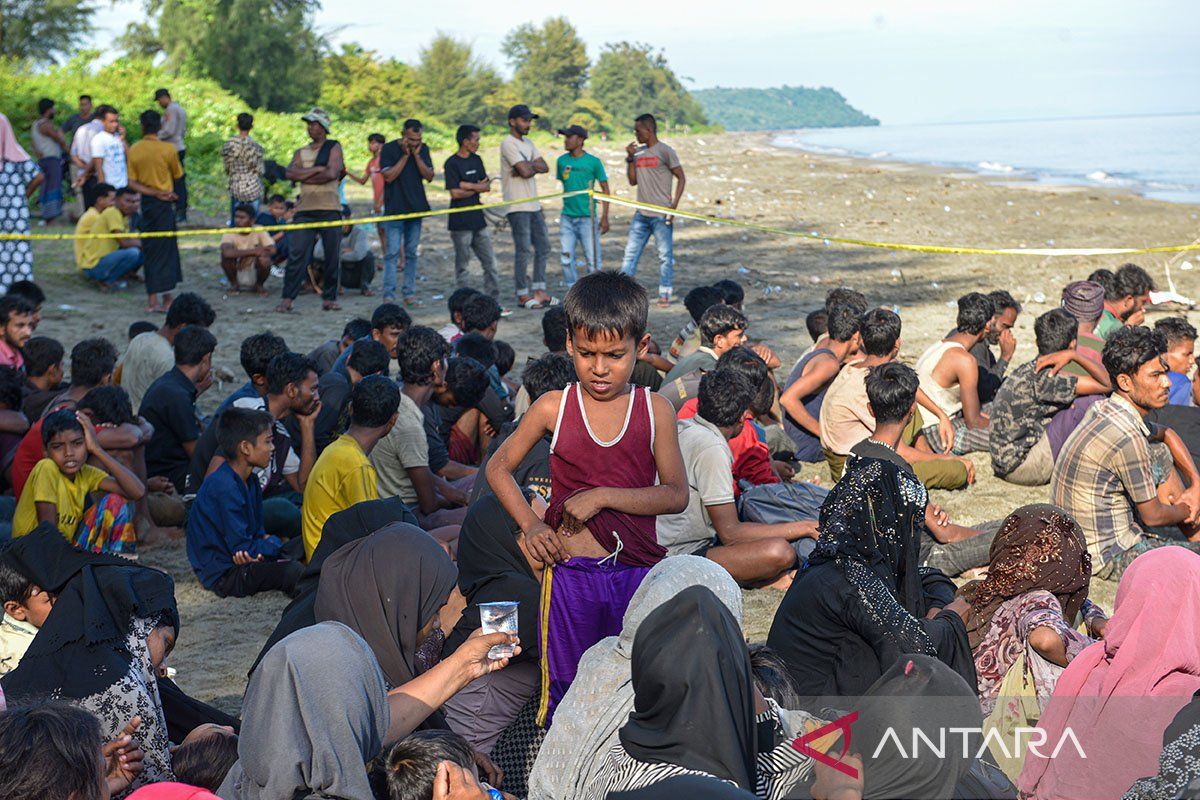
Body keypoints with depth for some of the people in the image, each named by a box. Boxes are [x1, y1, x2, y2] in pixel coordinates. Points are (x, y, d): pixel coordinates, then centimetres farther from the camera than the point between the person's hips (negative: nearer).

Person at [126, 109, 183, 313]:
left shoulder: (133, 150, -1)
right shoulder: (167, 149, -9)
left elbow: (132, 183, -6)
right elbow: (178, 177, 3)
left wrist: (154, 193, -11)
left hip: (146, 202, 3)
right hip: (165, 205, -3)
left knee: (149, 250, 10)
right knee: (167, 248, 2)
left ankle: (152, 299, 9)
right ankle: (166, 298, -1)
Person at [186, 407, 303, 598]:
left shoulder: (251, 481, 10)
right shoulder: (224, 488, -22)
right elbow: (242, 548, -21)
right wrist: (274, 543, -5)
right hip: (222, 574, -10)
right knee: (295, 571, -27)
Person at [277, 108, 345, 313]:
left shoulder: (334, 148, 7)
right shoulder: (301, 152, 17)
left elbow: (332, 173, -9)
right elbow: (291, 173, -1)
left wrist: (304, 176, -2)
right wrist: (318, 169, -7)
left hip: (330, 209, -2)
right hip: (305, 210, 2)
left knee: (332, 256, 0)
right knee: (297, 254, -8)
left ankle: (329, 298, 10)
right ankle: (287, 298, -8)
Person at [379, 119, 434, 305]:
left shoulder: (423, 149, 6)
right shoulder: (389, 149, -5)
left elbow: (429, 176, 0)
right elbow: (389, 176, -14)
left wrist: (417, 155, -11)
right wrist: (405, 155, -15)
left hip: (416, 208, 4)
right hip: (395, 208, -4)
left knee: (411, 253, 7)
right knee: (392, 253, -9)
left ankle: (409, 293, 12)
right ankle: (388, 295, -9)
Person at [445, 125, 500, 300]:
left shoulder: (476, 160, 13)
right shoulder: (452, 163, -9)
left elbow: (487, 186, 7)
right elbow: (455, 193, -17)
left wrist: (468, 185, -10)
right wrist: (477, 189, -3)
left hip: (478, 220, 7)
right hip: (460, 222, -7)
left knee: (490, 263, 7)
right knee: (462, 265, 1)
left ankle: (494, 303, 12)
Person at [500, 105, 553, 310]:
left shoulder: (528, 143, 17)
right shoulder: (508, 144, -12)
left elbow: (544, 167, 7)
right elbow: (526, 171, -21)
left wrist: (528, 166, -11)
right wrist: (532, 164, 0)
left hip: (533, 204, 9)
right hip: (517, 206, -9)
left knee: (543, 247, 10)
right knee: (524, 250, -7)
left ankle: (539, 291, 15)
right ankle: (523, 295, 0)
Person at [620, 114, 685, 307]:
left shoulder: (665, 151, -6)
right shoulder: (638, 152, 12)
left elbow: (681, 178, -5)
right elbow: (633, 181, 13)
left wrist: (674, 205, -12)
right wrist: (630, 158, 1)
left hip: (661, 215, -6)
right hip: (641, 214, 6)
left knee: (665, 255, 0)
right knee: (631, 252, 5)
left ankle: (665, 294, 5)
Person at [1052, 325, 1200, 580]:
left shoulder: (1106, 410, 2)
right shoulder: (1127, 437, -27)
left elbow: (1167, 434, 24)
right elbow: (1153, 515, -16)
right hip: (1110, 556, -10)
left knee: (1161, 454, 19)